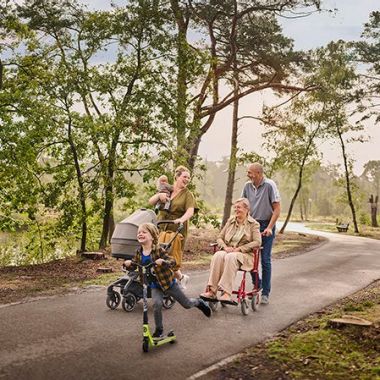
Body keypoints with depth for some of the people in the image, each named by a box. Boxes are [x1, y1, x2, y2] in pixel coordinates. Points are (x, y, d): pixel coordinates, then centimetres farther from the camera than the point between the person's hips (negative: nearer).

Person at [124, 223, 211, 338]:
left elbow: (172, 261, -26)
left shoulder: (158, 250, -22)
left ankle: (198, 302, 44)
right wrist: (129, 263, -15)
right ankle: (159, 330, -1)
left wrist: (163, 262, -46)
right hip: (155, 285, 3)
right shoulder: (139, 252, -7)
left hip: (168, 281, -3)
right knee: (157, 304, -22)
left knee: (186, 304, 10)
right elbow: (135, 263, 7)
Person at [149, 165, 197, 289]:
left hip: (176, 231, -4)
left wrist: (181, 219, -33)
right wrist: (159, 195, -10)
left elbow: (190, 211, -14)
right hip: (160, 229, 4)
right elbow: (151, 201, 11)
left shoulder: (187, 194, 2)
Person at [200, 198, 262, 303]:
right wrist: (225, 247, -6)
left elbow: (257, 242, -9)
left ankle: (226, 293, -42)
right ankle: (211, 291, -38)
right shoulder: (230, 221, 18)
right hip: (228, 251, 4)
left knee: (230, 257, -38)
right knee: (217, 256, -31)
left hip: (244, 254, -4)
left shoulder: (253, 224, 4)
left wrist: (239, 249, -16)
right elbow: (220, 237, 16)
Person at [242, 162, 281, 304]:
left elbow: (277, 209, -12)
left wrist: (269, 228, -18)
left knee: (265, 260, 0)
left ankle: (265, 293, 9)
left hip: (266, 226, -4)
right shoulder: (247, 186, 2)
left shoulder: (269, 185, -12)